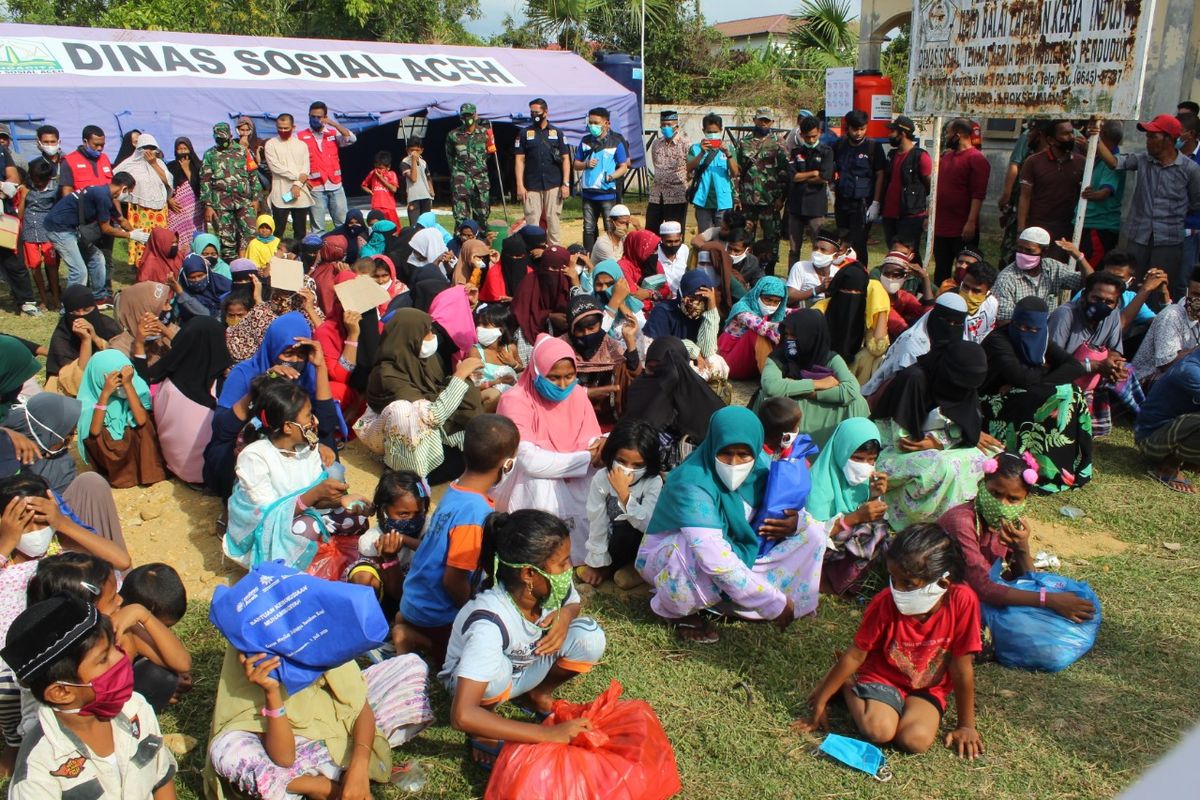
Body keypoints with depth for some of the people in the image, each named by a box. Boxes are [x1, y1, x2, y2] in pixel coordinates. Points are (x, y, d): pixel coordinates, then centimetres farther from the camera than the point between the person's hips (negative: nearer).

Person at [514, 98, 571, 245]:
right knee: (532, 222, -3)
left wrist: (566, 183, -3)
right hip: (532, 186, 0)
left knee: (553, 221, 2)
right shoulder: (524, 133, 9)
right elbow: (520, 160, 5)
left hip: (554, 185, 0)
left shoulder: (557, 133, 9)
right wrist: (520, 185, -4)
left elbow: (565, 159, 7)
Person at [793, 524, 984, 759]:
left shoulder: (962, 601, -25)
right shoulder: (885, 602, -22)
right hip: (882, 676, -1)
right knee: (878, 729, -27)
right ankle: (847, 687, 4)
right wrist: (819, 704, -8)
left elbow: (962, 668, -15)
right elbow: (855, 655, -12)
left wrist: (966, 726, -5)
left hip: (929, 688, 2)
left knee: (917, 739, -25)